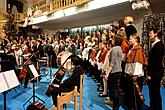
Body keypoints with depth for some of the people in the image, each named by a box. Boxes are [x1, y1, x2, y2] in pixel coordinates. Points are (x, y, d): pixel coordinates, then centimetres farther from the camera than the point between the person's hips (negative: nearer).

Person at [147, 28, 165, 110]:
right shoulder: (155, 45, 13)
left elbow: (157, 61, -20)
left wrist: (151, 74, -17)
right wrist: (150, 73, 13)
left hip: (155, 73, -9)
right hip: (153, 73, 9)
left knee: (155, 93, 2)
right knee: (153, 93, 16)